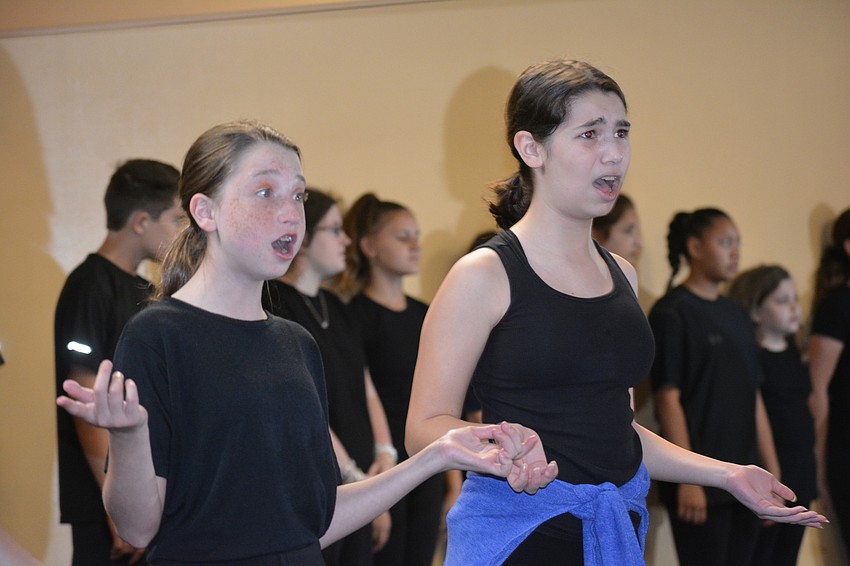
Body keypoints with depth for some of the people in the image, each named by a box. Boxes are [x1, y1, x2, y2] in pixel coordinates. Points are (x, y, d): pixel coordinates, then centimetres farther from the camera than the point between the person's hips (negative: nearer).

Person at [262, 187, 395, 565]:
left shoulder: (334, 308, 16)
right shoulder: (273, 305, -11)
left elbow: (364, 389, 17)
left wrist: (384, 453, 1)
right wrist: (352, 475, -14)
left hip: (356, 483, 8)